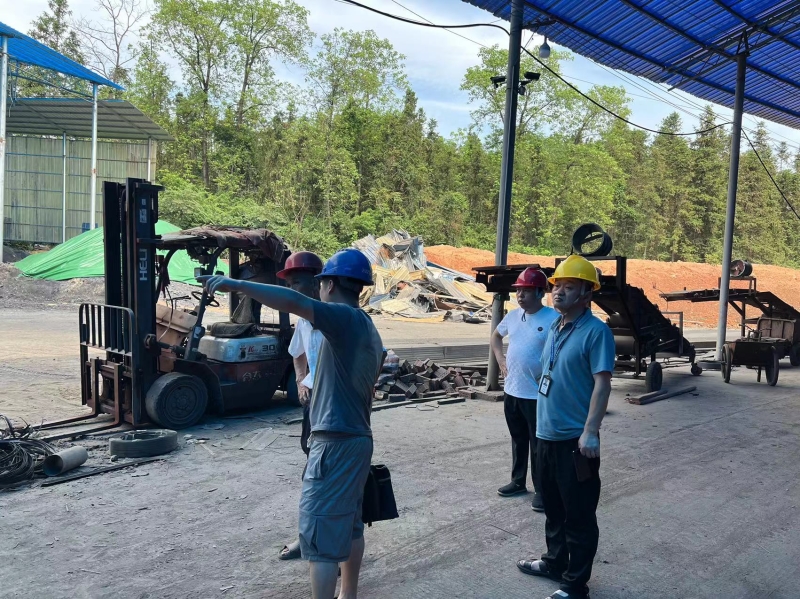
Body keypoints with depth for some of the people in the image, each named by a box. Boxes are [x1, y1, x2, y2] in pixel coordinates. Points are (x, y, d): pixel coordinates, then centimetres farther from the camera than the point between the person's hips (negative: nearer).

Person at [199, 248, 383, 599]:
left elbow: (293, 302, -29)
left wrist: (234, 285, -29)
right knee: (349, 525, 20)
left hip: (335, 442, -10)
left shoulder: (347, 319, -14)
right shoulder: (368, 331, 14)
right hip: (357, 439, 10)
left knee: (320, 532, -3)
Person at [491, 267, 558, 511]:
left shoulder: (553, 319, -15)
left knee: (538, 444, 3)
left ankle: (542, 490, 15)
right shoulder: (513, 315, 7)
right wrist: (500, 359, 12)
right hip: (512, 391, 7)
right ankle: (518, 481, 33)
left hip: (537, 394, -7)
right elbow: (496, 335, 24)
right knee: (518, 440, 19)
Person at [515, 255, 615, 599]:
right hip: (548, 434, 9)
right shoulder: (554, 329, 11)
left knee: (579, 516, 5)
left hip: (576, 439, -8)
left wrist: (590, 432, -25)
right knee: (553, 508, 23)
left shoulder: (595, 331, -14)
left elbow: (602, 383, -20)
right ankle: (554, 561, 41)